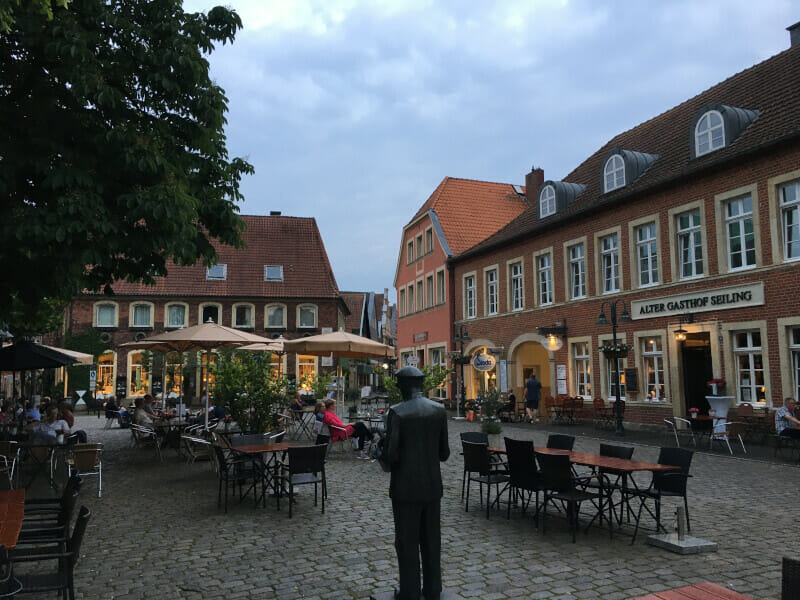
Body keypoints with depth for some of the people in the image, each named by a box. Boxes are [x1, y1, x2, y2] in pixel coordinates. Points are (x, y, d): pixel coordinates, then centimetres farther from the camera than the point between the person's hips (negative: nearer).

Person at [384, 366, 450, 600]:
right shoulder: (439, 410, -2)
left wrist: (392, 464, 5)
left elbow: (391, 453, -16)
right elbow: (444, 451, 2)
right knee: (431, 539, 17)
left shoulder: (397, 412, -15)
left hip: (405, 486, -4)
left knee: (407, 541, 9)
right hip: (432, 485, 5)